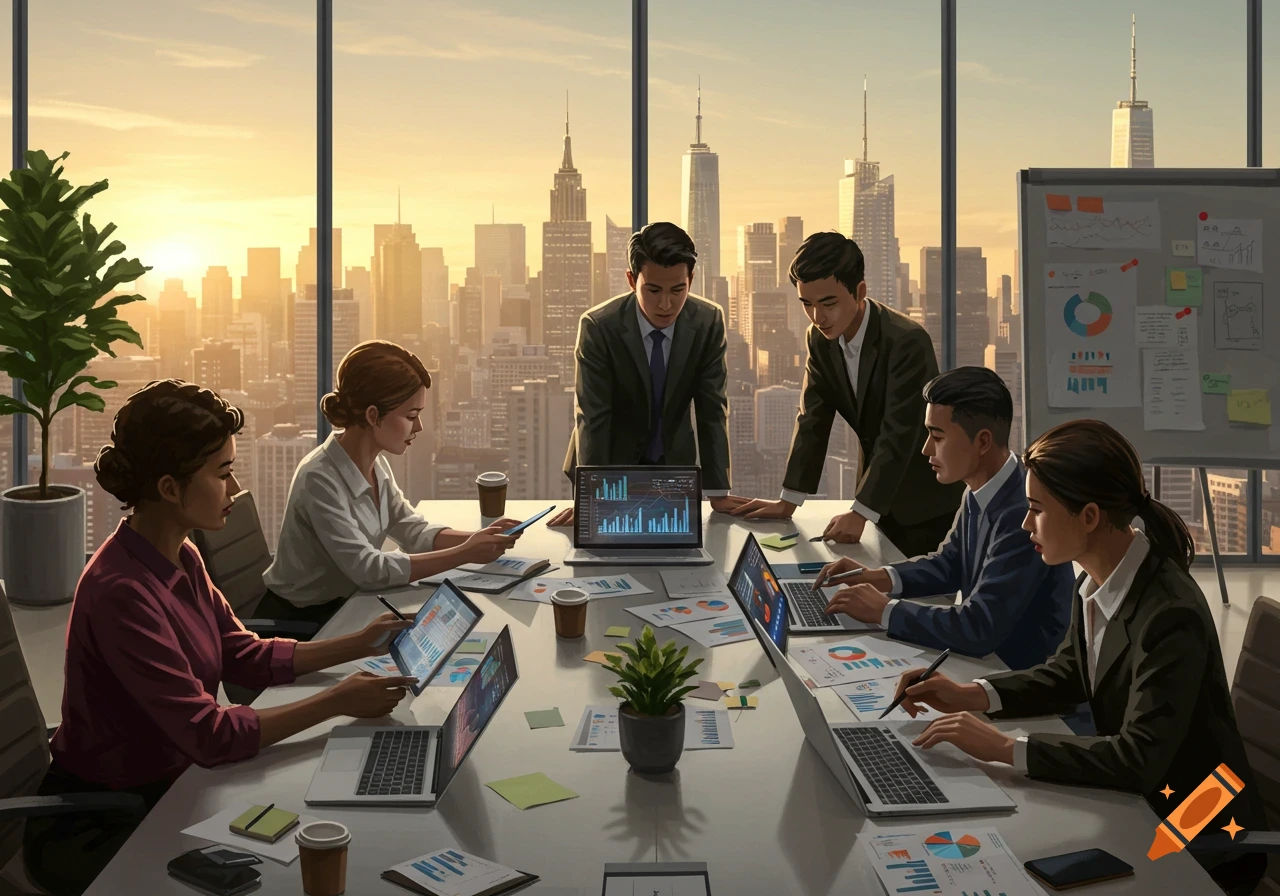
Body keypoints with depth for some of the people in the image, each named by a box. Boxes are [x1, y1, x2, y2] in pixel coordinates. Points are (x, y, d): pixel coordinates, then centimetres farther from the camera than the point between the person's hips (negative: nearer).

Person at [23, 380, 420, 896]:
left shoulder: (181, 559, 0)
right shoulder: (122, 592, -28)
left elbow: (245, 657, 6)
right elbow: (208, 735, -28)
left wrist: (358, 645, -1)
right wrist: (337, 701, -24)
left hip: (164, 785, 8)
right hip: (95, 831, -8)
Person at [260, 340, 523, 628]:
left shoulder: (376, 464, -2)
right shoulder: (320, 480, -27)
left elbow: (413, 531, 0)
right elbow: (367, 569, -29)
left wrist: (478, 539, -17)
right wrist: (464, 554, -29)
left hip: (343, 606, 7)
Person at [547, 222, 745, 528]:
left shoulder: (709, 321, -17)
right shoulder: (598, 327, -24)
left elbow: (712, 409, -13)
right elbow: (592, 416, -23)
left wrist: (718, 492, -16)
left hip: (674, 464, 3)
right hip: (612, 462, -2)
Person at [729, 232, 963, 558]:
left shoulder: (907, 341, -26)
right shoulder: (820, 339, -5)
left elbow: (899, 435, -29)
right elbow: (812, 420, -1)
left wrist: (859, 514, -32)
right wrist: (788, 503, -3)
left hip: (928, 498, -6)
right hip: (883, 494, 6)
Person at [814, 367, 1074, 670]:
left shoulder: (1024, 513, -29)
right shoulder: (981, 492, -3)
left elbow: (979, 629, -30)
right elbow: (950, 563, 14)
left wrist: (884, 610, -20)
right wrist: (879, 577, -2)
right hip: (985, 657, 7)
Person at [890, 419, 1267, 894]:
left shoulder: (1171, 615, -30)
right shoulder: (1095, 584, -5)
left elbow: (1141, 758, -31)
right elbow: (1067, 675, 9)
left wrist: (1005, 747, -29)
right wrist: (969, 696, -5)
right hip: (1133, 804, 7)